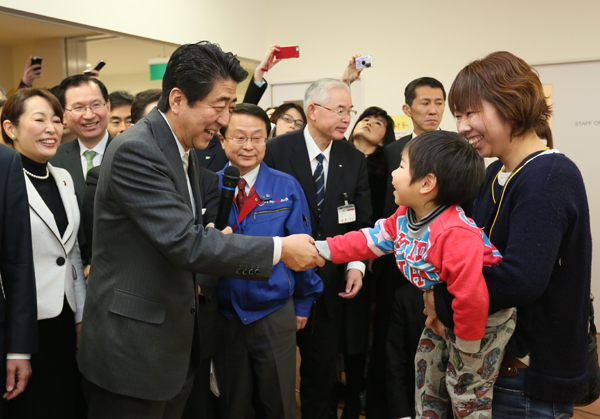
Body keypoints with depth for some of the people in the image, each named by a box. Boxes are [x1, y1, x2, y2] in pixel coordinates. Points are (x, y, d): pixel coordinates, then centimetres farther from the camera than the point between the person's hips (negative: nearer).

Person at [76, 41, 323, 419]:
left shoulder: (184, 151, 9)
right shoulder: (135, 151, -21)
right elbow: (185, 242, -27)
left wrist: (195, 280, 5)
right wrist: (280, 249, -23)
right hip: (132, 354, -8)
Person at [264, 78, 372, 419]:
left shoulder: (355, 160, 2)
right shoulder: (276, 151, -9)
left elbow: (362, 222, 6)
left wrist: (356, 264, -7)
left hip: (331, 282, 3)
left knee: (323, 364, 15)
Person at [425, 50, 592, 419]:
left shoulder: (548, 179, -20)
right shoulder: (497, 174, 7)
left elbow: (520, 279, -32)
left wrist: (442, 300, -19)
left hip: (531, 379, -8)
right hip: (497, 361, 8)